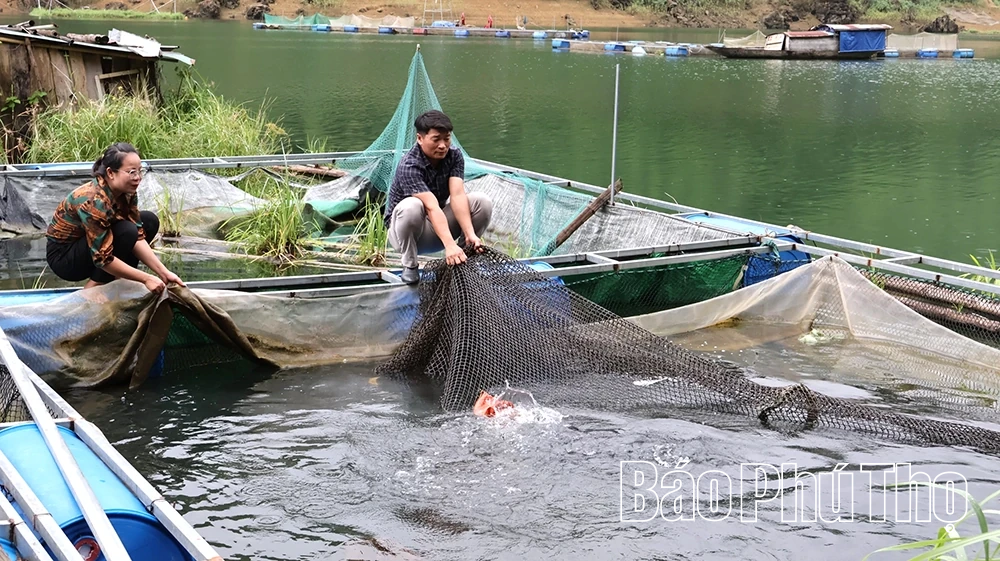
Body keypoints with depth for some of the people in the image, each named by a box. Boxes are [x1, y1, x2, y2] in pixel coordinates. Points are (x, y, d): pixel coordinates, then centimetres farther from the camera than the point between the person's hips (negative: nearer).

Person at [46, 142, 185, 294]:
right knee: (126, 231, -28)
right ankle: (93, 287, -13)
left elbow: (138, 237, -10)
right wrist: (146, 279, -30)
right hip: (63, 257, -8)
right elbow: (102, 259, -32)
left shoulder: (126, 193, -9)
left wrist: (164, 273, -21)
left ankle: (115, 280, 1)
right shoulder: (94, 201, -33)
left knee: (150, 221, -1)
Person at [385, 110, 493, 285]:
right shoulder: (409, 166, -27)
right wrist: (450, 245, -49)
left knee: (483, 202, -18)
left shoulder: (454, 156, -10)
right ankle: (409, 265, -16)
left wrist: (470, 234, -37)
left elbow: (457, 195, -22)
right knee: (410, 207, -39)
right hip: (406, 229, -5)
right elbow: (432, 207, -39)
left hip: (440, 225, 5)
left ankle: (465, 256, 0)